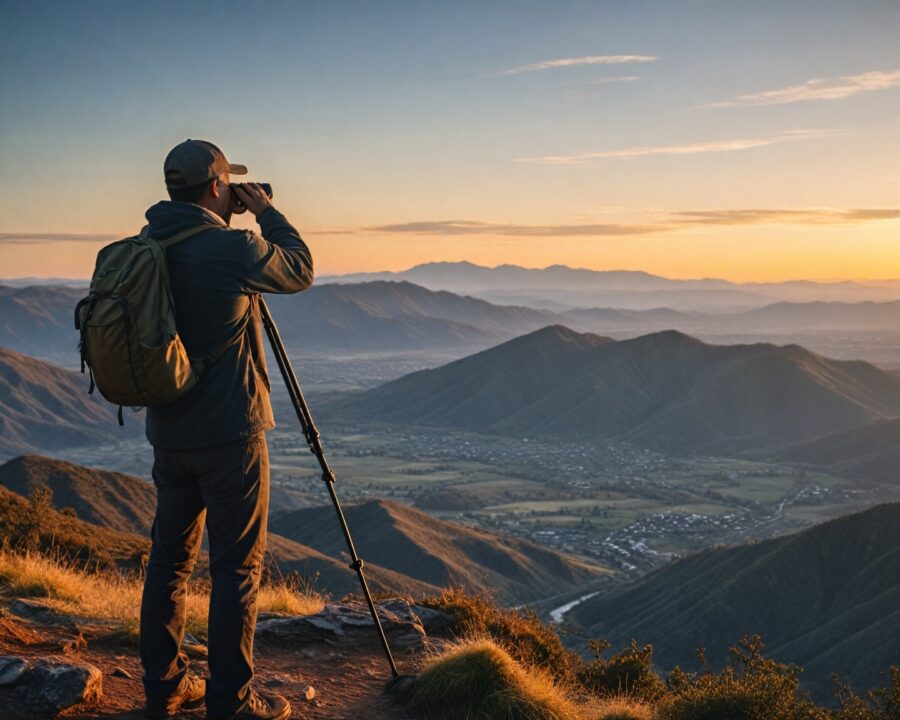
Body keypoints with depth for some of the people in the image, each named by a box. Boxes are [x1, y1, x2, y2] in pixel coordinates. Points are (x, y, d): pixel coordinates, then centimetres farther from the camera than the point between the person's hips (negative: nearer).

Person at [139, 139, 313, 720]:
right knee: (238, 565, 2)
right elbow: (300, 269, 0)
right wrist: (265, 210, 10)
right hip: (228, 433, -7)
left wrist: (247, 219, 19)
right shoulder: (232, 248, -16)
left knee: (171, 556, 15)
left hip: (169, 432, 7)